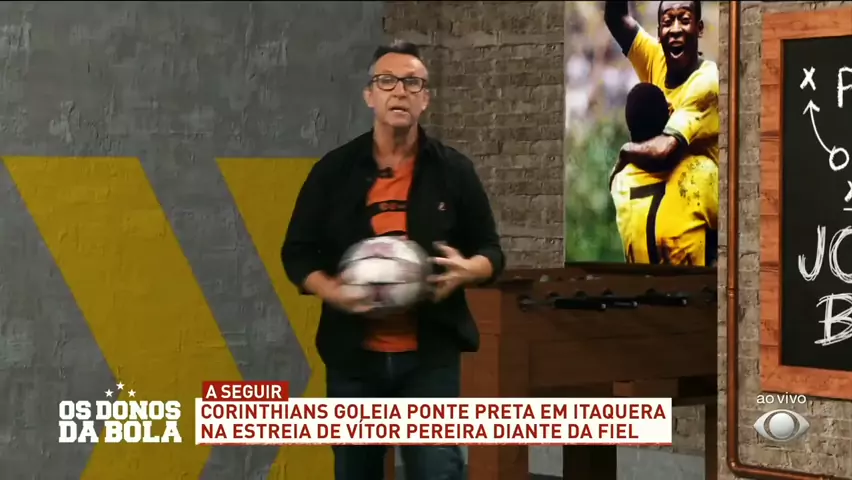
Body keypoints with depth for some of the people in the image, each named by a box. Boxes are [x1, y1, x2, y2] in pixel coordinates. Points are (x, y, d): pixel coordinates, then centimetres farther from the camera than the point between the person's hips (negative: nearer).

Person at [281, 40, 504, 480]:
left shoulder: (453, 170, 4)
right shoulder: (334, 170, 4)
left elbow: (491, 252, 9)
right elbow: (297, 253, 7)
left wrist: (466, 270, -14)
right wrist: (332, 291, -13)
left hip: (430, 354, -1)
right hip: (354, 354, 1)